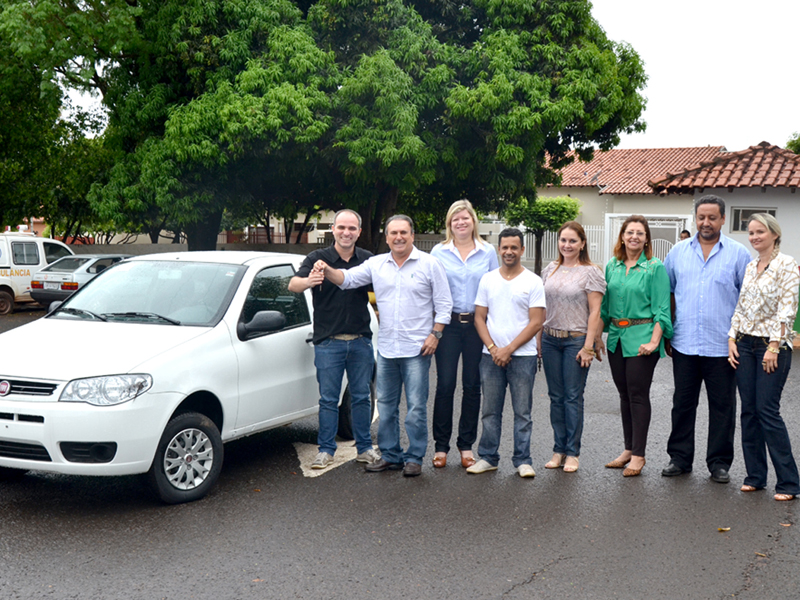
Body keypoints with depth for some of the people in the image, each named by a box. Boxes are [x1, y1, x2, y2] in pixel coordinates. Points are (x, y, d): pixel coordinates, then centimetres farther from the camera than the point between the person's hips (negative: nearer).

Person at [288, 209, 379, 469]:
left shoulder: (368, 260, 7)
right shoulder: (318, 259, -1)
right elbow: (293, 285, -14)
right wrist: (307, 281, -38)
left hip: (361, 340, 2)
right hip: (328, 342, -2)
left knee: (361, 397, 9)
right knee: (328, 399, 2)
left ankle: (364, 448, 19)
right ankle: (326, 450, 11)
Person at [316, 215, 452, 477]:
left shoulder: (429, 264, -1)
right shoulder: (376, 264, 9)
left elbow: (444, 303, 0)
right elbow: (348, 278, 4)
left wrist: (435, 334, -9)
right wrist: (327, 270, -15)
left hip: (417, 348, -4)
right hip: (386, 347, 4)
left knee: (416, 406, -2)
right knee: (386, 405, 10)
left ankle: (414, 458, 9)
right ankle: (390, 455, 21)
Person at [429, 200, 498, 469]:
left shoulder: (488, 252, 6)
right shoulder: (438, 252, 4)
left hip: (478, 324, 1)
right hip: (448, 324, -1)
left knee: (472, 386, 6)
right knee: (445, 384, -2)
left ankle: (466, 445, 18)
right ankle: (441, 445, 8)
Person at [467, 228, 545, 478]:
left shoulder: (533, 281, 0)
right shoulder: (487, 279, 9)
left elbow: (536, 322, -5)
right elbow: (479, 318, 8)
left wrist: (508, 349, -11)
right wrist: (493, 348, -6)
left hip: (523, 356, -3)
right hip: (491, 355, 3)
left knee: (522, 412, 2)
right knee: (490, 411, 8)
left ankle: (523, 460, 11)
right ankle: (488, 457, 17)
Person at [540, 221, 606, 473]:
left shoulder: (591, 272, -3)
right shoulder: (550, 269, 12)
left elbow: (595, 312, -7)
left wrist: (588, 345, -13)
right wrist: (539, 339, 10)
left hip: (576, 339, -5)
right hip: (550, 338, 5)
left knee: (573, 396, -2)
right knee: (556, 396, 8)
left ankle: (572, 453, 6)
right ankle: (559, 449, 15)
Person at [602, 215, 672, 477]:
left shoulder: (655, 268, -6)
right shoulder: (612, 266, 10)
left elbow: (661, 308, -9)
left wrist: (654, 341, -17)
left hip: (641, 338, -5)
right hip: (616, 337, 6)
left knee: (638, 394, -3)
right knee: (624, 394, 12)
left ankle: (638, 454, 5)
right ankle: (628, 449, 22)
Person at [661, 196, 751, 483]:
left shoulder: (738, 254, 1)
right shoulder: (678, 252, 8)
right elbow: (666, 293, 13)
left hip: (722, 346, -2)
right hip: (684, 344, 2)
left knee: (722, 405, 6)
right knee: (683, 403, 10)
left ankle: (719, 462, 17)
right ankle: (679, 458, 21)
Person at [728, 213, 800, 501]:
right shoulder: (750, 267, 13)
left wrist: (774, 347, -17)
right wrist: (732, 339, 6)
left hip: (772, 345, -7)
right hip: (745, 344, 7)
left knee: (768, 411, -9)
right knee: (749, 411, 7)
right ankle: (755, 476, 16)